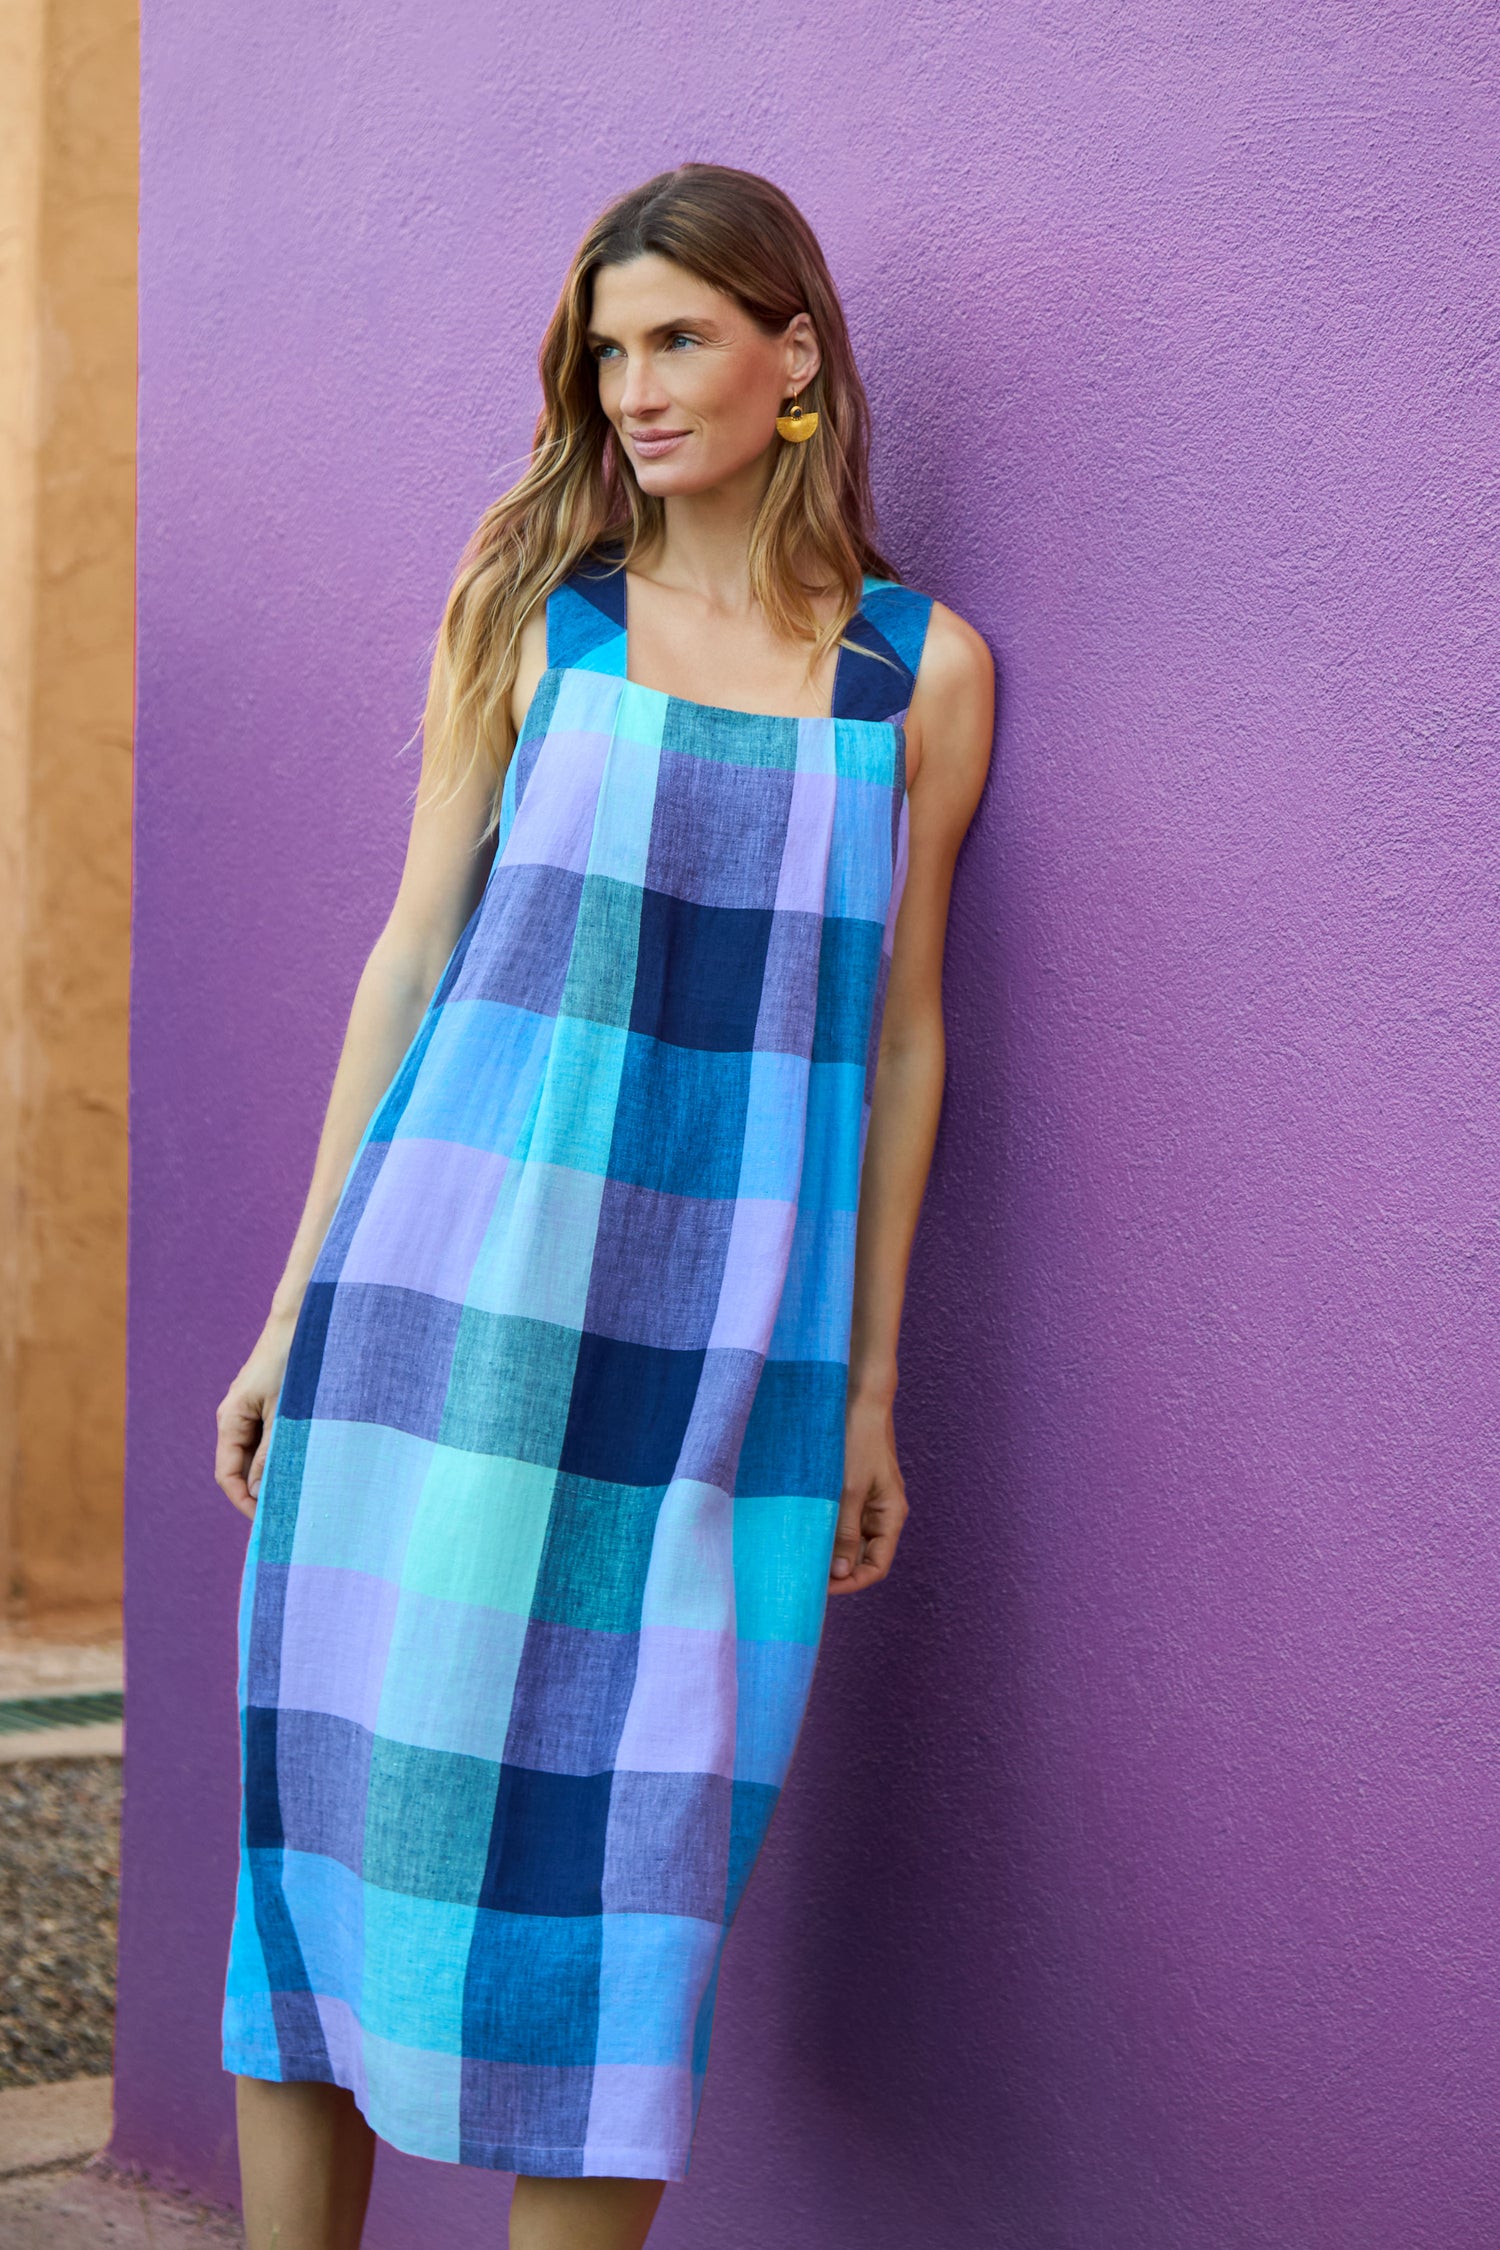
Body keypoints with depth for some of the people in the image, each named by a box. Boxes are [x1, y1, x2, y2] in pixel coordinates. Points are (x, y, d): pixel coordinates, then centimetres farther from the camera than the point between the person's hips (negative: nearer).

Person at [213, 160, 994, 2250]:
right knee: (354, 1794, 1)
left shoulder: (922, 669, 6)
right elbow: (413, 952, 6)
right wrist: (296, 1308, 4)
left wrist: (870, 1389, 9)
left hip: (720, 1335, 0)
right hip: (458, 1287, 0)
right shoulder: (527, 605, 5)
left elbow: (900, 1034, 9)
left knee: (628, 1851, 1)